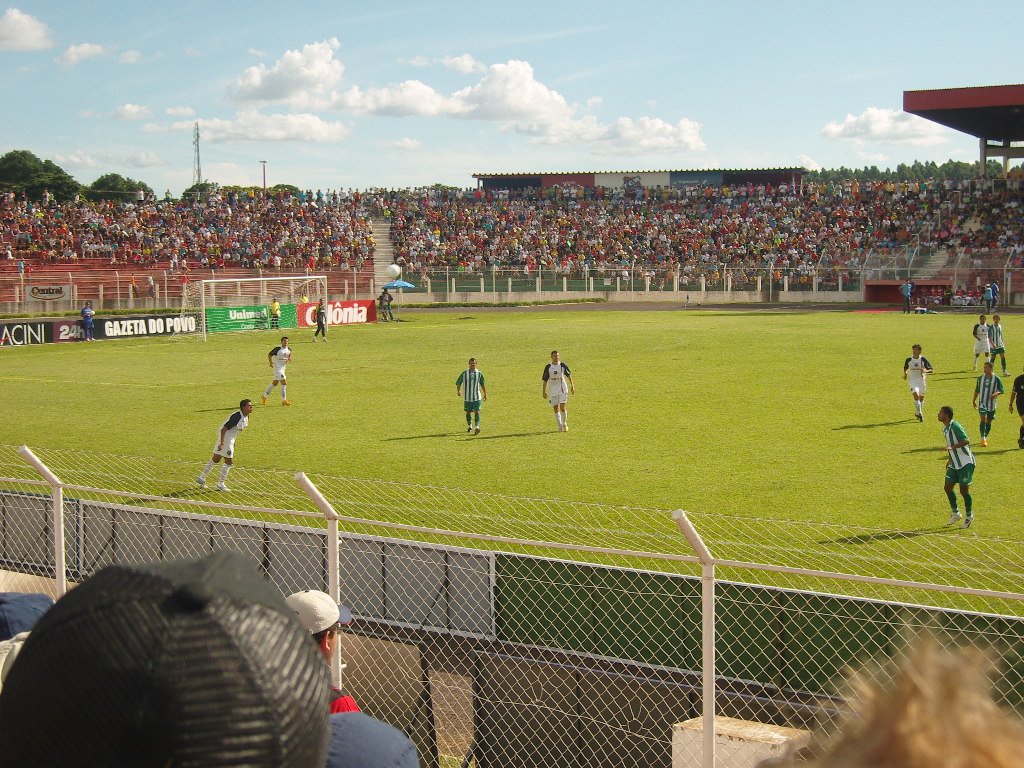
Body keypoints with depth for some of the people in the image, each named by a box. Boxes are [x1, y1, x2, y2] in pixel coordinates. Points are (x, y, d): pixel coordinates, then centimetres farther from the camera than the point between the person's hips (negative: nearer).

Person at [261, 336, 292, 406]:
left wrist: (289, 359, -2)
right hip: (277, 368, -7)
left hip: (283, 368, 7)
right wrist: (270, 362, -13)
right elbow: (269, 354, -5)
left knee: (274, 383, 17)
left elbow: (289, 355, 19)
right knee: (284, 383, -13)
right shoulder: (277, 349, -15)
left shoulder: (289, 349, 2)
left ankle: (264, 396, 31)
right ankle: (284, 400, -7)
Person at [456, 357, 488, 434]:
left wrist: (485, 394, 12)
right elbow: (458, 383, 6)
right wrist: (458, 391, 0)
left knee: (477, 412, -11)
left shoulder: (479, 373, 1)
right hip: (467, 397, 0)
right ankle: (469, 426, 28)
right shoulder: (464, 373, -2)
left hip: (477, 397, 0)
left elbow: (482, 384, 12)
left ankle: (477, 427, -17)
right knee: (468, 412, 10)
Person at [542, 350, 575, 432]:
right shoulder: (548, 367, -2)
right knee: (556, 409, 3)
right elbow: (545, 380, 3)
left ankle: (565, 424, 8)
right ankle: (560, 426, 13)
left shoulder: (563, 365, -3)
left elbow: (569, 375, 11)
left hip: (563, 389, -1)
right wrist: (544, 391, 1)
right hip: (553, 391, 1)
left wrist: (572, 385, 9)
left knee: (562, 408, -9)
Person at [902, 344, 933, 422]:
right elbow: (905, 368, 16)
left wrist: (925, 371, -26)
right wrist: (905, 374, -4)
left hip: (921, 380, 1)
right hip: (912, 380, -1)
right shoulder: (908, 360, -3)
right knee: (916, 395, -20)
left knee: (921, 397, 10)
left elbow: (931, 370, -6)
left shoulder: (923, 359, -7)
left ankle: (917, 413, 32)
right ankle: (919, 413, -14)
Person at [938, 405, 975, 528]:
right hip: (955, 464, 9)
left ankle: (969, 516, 14)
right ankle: (955, 513, 21)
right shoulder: (945, 429, 10)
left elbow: (966, 441, -29)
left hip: (966, 463, -9)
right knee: (947, 487, 5)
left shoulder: (955, 426, -18)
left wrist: (951, 447, -36)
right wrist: (950, 460, 23)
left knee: (964, 490, -4)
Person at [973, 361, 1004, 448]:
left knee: (989, 422, 9)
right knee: (983, 419, -17)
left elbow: (1001, 390, -3)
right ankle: (983, 439, -20)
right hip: (982, 403, 0)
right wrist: (974, 401, 17)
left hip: (992, 404, 0)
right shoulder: (980, 378, 3)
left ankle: (985, 438, 27)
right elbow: (977, 390, 14)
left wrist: (996, 393, -24)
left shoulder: (997, 379, -5)